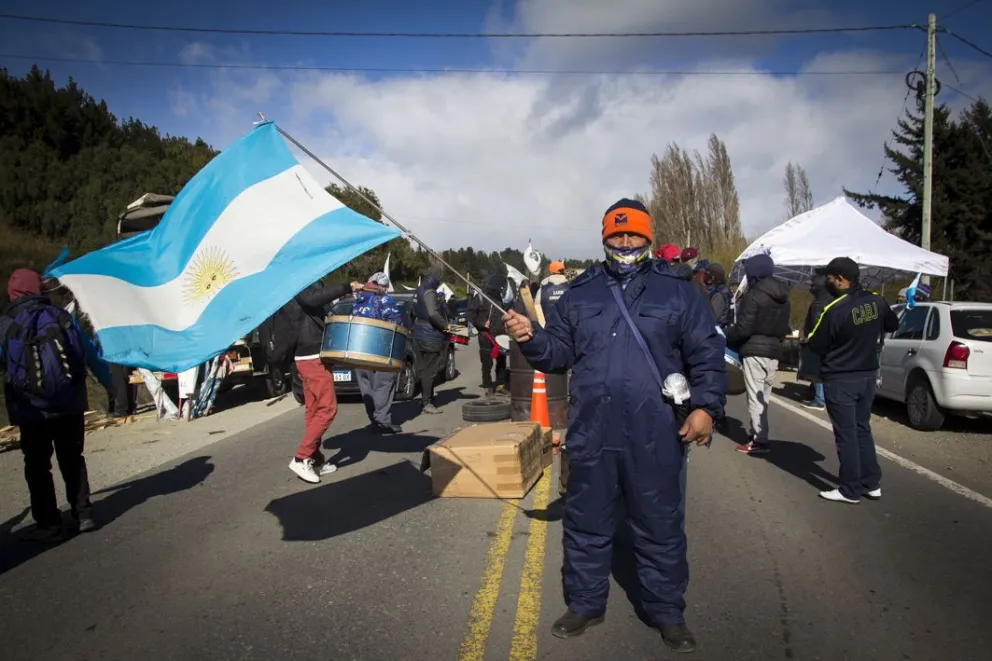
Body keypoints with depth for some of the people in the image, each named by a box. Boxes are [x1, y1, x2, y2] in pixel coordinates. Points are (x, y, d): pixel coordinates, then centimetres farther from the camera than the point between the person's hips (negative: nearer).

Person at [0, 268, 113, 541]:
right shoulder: (63, 317, 2)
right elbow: (91, 354, 6)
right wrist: (108, 384, 18)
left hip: (32, 409, -3)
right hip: (70, 404, 3)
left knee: (37, 466, 7)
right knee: (73, 459, 15)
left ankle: (50, 524, 9)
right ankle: (83, 514, 17)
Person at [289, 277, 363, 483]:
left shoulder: (314, 282, 18)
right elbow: (313, 298, -35)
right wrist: (347, 288, -38)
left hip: (312, 356, 10)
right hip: (313, 358, -10)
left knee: (313, 410, 12)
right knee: (327, 409, -10)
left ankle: (315, 460, 19)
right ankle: (301, 459, -5)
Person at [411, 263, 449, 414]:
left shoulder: (421, 289, 14)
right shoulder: (429, 291, -16)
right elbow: (432, 313, -29)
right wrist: (446, 326, -15)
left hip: (420, 335, 10)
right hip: (429, 337, -10)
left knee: (425, 369, 14)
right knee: (429, 370, -4)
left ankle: (426, 400, 21)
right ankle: (427, 403, -1)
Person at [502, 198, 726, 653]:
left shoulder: (676, 293, 5)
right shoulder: (579, 294, 10)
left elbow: (706, 355, 3)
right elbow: (558, 353, 9)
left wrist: (706, 406, -9)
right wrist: (531, 338, -10)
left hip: (655, 438, -1)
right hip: (590, 435, 2)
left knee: (660, 528, 12)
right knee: (586, 525, 13)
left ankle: (668, 613, 30)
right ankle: (584, 605, 32)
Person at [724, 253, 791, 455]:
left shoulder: (753, 295, -14)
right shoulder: (783, 297, 12)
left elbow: (743, 329, -15)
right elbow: (784, 328, 16)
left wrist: (726, 333, 1)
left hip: (755, 351, -8)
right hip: (774, 351, 8)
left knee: (755, 396, -4)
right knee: (764, 396, 14)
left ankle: (759, 440, -3)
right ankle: (758, 433, 20)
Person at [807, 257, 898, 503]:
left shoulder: (834, 309, -23)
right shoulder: (876, 301, -1)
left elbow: (816, 346, -14)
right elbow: (892, 325, 18)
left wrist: (810, 337, 5)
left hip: (840, 380, -7)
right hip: (868, 375, 7)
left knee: (846, 434, 2)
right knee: (862, 429, 18)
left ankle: (850, 490, 9)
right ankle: (872, 483, 25)